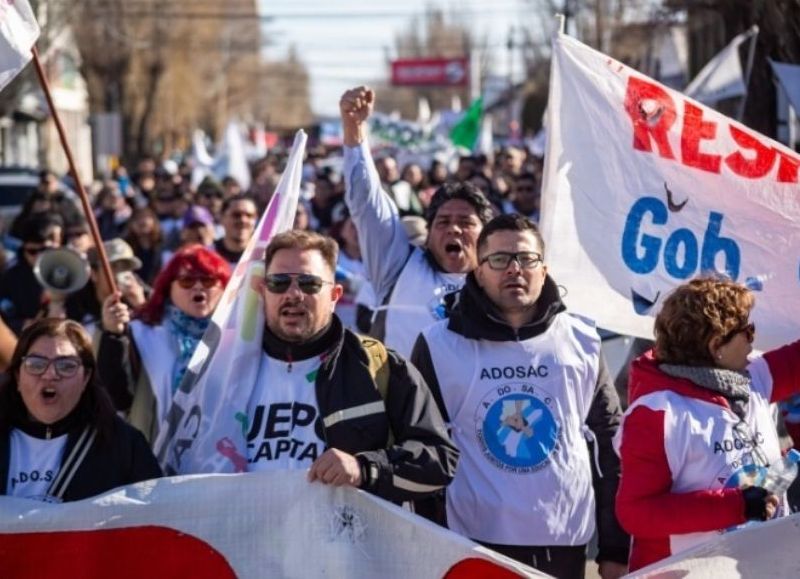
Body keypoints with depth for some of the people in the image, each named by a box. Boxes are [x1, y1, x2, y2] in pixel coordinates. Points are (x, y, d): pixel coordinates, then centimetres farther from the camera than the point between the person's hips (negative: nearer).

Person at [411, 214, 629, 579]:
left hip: (564, 547, 2)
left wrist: (615, 550, 7)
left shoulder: (581, 342, 5)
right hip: (473, 547, -2)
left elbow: (608, 444, 9)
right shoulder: (440, 345, -1)